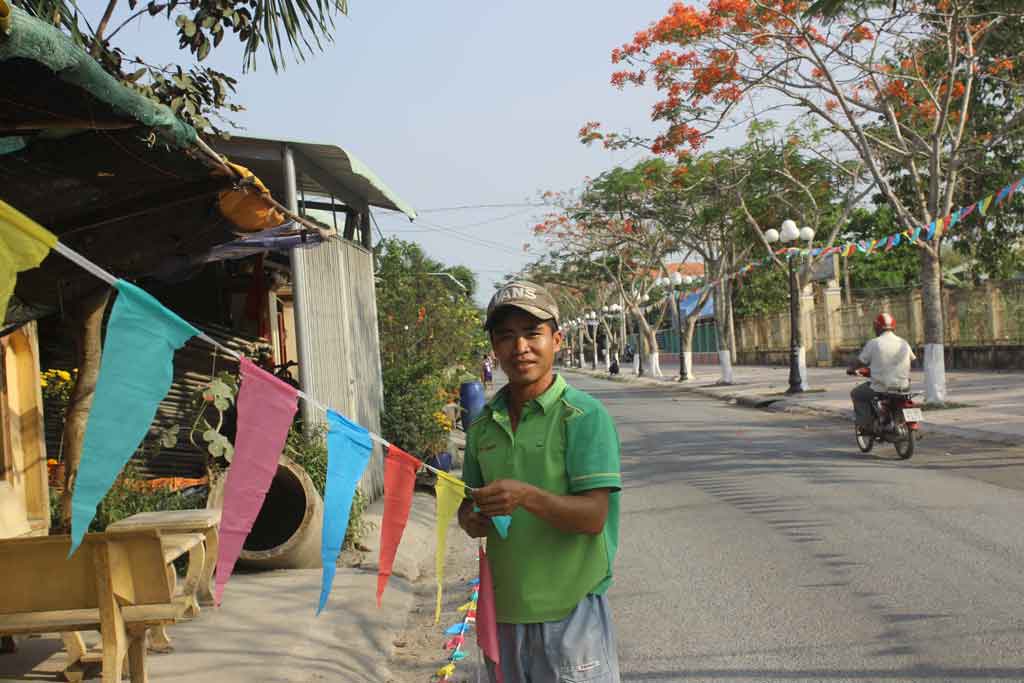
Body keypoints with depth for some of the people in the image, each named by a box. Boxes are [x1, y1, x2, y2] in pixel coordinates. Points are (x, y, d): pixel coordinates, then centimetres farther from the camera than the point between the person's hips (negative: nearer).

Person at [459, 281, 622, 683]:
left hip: (570, 609, -5)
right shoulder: (483, 424, 7)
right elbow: (468, 503, 15)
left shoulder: (584, 415, -10)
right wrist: (471, 519, -8)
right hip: (503, 610, 5)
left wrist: (527, 496, -31)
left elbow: (593, 516, -16)